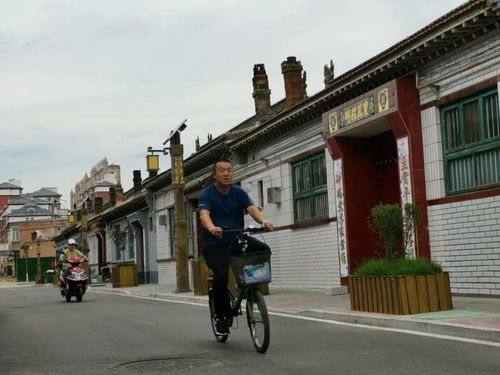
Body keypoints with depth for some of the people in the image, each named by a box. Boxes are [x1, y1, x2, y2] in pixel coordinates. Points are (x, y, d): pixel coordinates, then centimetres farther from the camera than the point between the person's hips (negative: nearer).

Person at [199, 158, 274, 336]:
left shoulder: (238, 192, 4)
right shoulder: (207, 194, -5)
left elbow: (252, 208, -13)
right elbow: (204, 214, -24)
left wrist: (263, 221, -35)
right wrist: (211, 227, -47)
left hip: (237, 240, 3)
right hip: (214, 245, -3)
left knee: (263, 250, -25)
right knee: (221, 275, -27)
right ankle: (221, 317, -6)